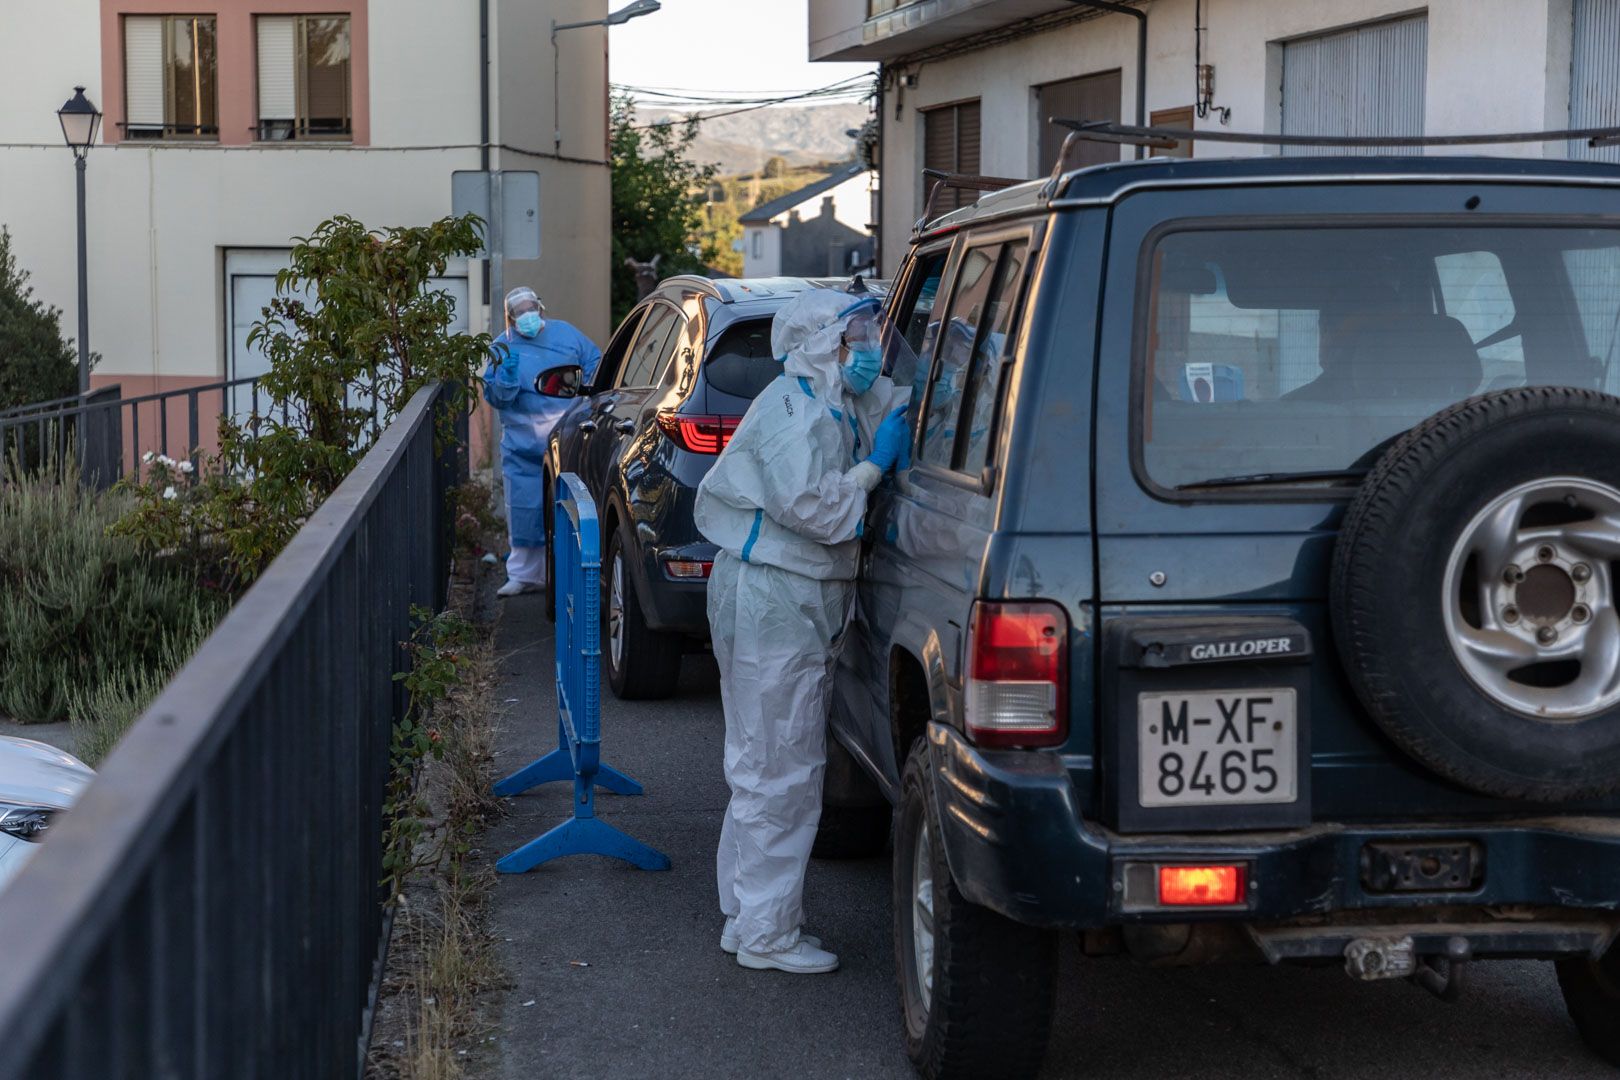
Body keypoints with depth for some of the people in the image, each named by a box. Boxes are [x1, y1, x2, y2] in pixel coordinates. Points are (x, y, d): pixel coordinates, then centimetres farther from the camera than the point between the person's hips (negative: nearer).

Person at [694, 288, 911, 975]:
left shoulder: (832, 406, 17)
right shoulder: (791, 408, -15)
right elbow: (810, 507, -23)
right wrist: (874, 466, -15)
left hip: (801, 598, 11)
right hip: (773, 598, -11)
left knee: (765, 765, 18)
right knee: (780, 769, -6)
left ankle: (749, 916, 29)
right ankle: (766, 935, 2)